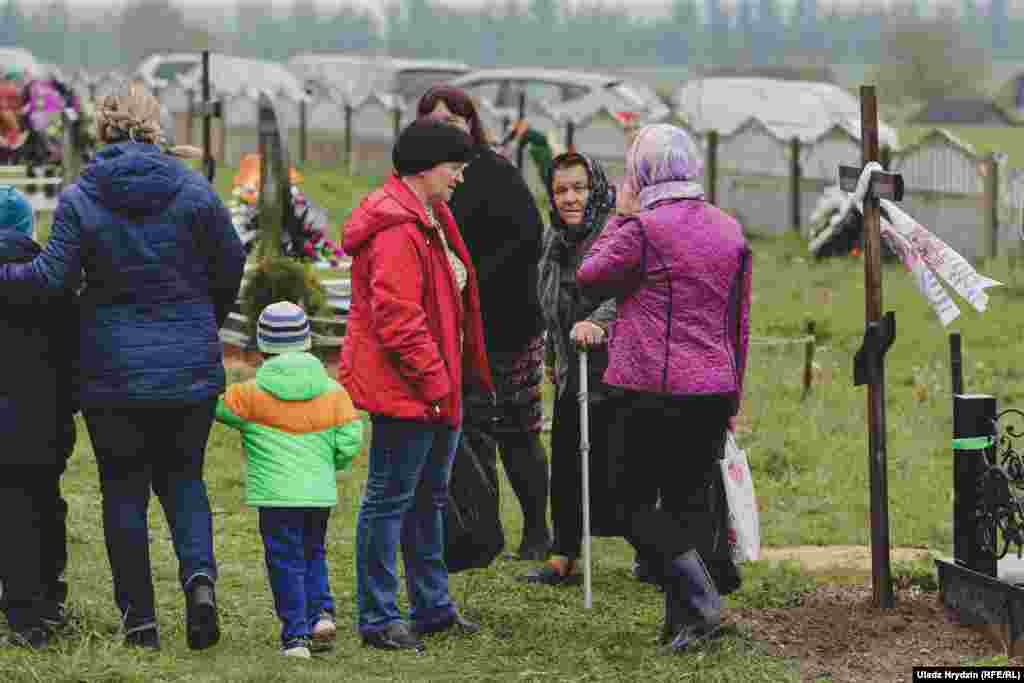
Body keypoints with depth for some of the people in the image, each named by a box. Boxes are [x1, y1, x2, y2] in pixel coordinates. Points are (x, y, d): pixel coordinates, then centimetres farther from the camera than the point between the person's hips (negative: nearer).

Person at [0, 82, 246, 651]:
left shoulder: (79, 199, -8)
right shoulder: (194, 191, -3)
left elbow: (54, 276, -12)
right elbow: (230, 267, 2)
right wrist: (209, 321, 20)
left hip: (113, 371, -1)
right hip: (191, 368, 1)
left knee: (124, 489, 9)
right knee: (182, 477, 16)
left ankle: (139, 619, 9)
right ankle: (200, 574, -10)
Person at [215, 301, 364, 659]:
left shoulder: (251, 393, -6)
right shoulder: (332, 390, 3)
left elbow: (218, 407, 5)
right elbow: (350, 440, 0)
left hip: (277, 495, -3)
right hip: (321, 493, 3)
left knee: (285, 563, 2)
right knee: (313, 555, 22)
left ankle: (296, 636, -1)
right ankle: (321, 613, 4)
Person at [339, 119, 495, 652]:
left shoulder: (431, 222, 15)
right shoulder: (397, 231, -20)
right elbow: (398, 319, -24)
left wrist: (447, 379, 19)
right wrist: (434, 381, -20)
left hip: (433, 389, 11)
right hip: (405, 389, -11)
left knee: (428, 499, 18)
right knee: (389, 500, -4)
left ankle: (433, 607, 29)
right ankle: (378, 619, 1)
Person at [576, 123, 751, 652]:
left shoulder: (643, 229, -12)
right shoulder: (730, 231, 10)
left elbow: (589, 277, 2)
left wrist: (621, 216, 10)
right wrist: (733, 396, 24)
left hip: (656, 389, -6)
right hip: (714, 390, 6)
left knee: (631, 501, 3)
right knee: (692, 500, 11)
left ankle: (700, 597, -11)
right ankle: (685, 623, 10)